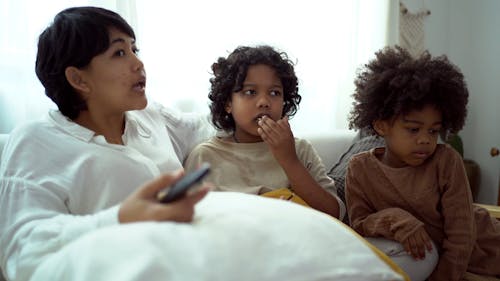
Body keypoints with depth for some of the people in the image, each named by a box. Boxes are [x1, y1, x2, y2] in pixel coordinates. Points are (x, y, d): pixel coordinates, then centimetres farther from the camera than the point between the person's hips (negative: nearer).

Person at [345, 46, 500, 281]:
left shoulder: (446, 160, -22)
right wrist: (393, 219, -33)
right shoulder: (360, 168, -16)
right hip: (422, 257, 0)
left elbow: (461, 236, -19)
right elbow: (358, 225, -14)